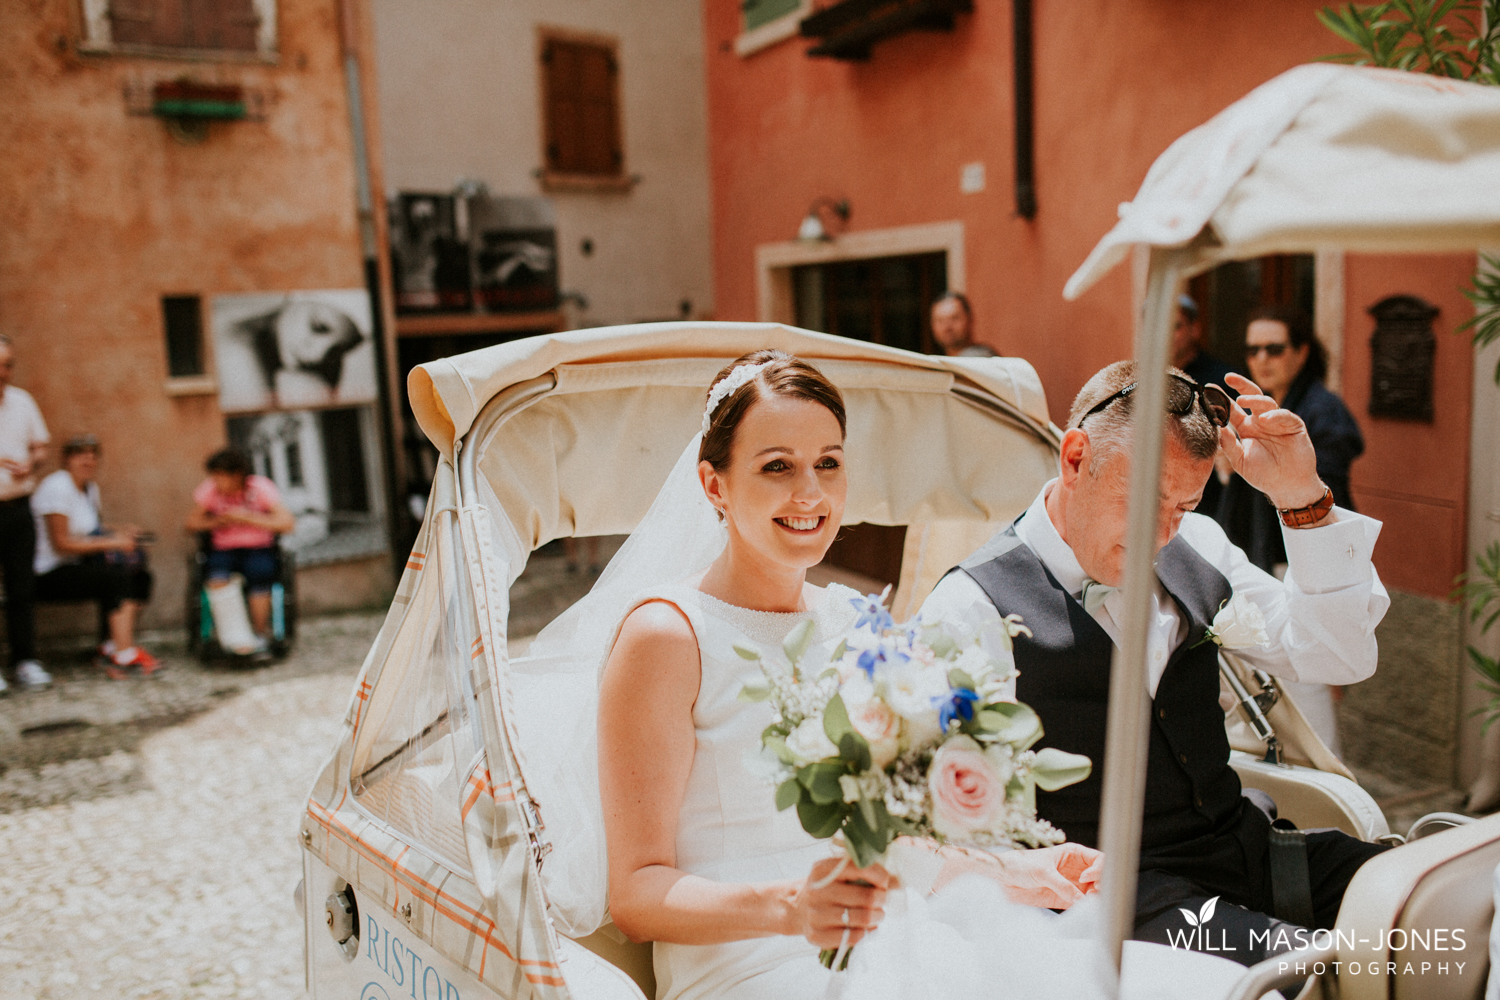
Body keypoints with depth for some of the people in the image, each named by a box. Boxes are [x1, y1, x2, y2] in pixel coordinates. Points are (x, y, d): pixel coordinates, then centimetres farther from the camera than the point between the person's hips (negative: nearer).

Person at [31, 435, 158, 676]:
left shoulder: (90, 488, 13)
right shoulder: (57, 487, -16)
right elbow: (60, 543, -21)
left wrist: (118, 531, 5)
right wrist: (111, 542, -21)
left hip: (76, 566, 9)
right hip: (50, 576, -9)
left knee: (140, 577, -8)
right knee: (117, 576, -29)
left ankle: (112, 646, -5)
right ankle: (124, 653, -25)